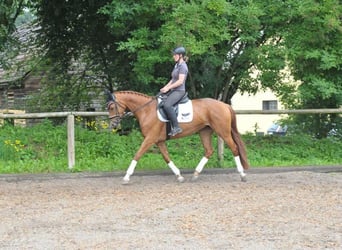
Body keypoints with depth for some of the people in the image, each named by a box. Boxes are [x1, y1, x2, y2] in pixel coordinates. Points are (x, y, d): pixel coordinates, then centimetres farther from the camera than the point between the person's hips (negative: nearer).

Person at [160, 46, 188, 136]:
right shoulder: (177, 65, 17)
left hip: (179, 91, -11)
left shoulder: (183, 66, -12)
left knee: (167, 104, -32)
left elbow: (180, 81, -20)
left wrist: (168, 88, -17)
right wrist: (165, 87, 7)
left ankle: (176, 127, -30)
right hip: (173, 91, 11)